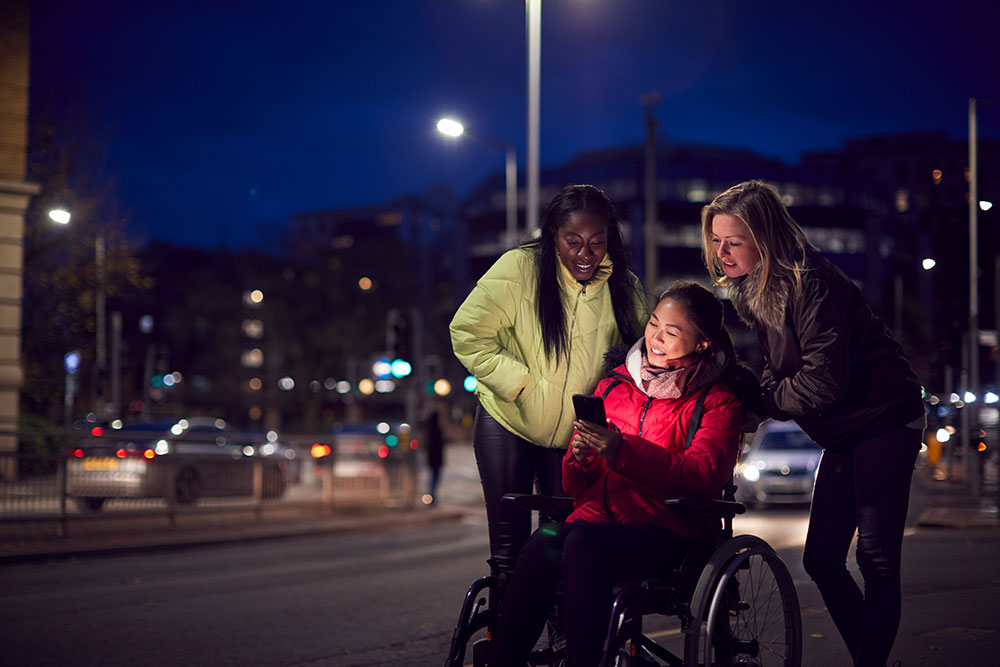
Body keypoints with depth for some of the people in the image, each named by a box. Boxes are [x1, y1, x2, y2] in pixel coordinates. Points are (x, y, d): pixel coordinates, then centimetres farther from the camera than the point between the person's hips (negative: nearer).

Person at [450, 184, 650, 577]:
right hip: (507, 423, -3)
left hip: (574, 436, 3)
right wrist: (521, 384, -18)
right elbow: (467, 335, -13)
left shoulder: (624, 289, -6)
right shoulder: (518, 269, -16)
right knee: (510, 545, -2)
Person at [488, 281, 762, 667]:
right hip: (596, 516, 4)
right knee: (543, 544, -31)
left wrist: (623, 451, -24)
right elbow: (574, 486, 21)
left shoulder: (717, 401, 8)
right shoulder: (615, 385, 22)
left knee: (584, 544, -35)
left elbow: (704, 476, -13)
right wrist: (579, 457, -4)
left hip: (665, 532, -4)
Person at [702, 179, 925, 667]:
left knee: (875, 557, -10)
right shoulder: (746, 290, 5)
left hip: (884, 420, -9)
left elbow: (823, 383, -26)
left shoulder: (809, 283, -22)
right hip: (843, 433, 9)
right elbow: (773, 368, 9)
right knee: (821, 558, 5)